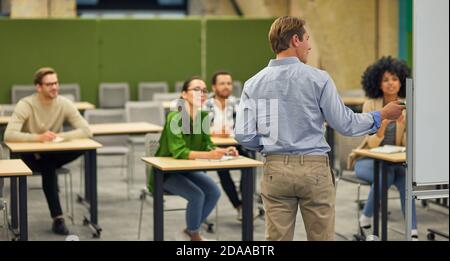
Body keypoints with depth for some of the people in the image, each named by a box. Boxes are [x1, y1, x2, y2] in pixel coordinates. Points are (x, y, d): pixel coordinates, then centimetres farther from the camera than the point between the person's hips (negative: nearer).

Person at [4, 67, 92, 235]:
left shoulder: (64, 104, -10)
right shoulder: (25, 105, -19)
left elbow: (86, 130, -17)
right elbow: (9, 135, -31)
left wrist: (59, 136, -30)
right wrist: (38, 137, -43)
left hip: (54, 153, 3)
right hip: (29, 155, -3)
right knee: (48, 167, -36)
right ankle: (57, 217, -31)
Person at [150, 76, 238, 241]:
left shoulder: (204, 116, -5)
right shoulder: (175, 118, -26)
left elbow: (207, 145, -4)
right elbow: (179, 152, -34)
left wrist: (223, 151, -25)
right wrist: (208, 155, -46)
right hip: (166, 172, -7)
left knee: (214, 192, -11)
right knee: (197, 195, -26)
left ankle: (192, 229, 12)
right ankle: (195, 235, 0)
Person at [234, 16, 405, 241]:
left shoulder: (253, 84, 1)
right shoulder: (317, 79, -6)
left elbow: (243, 135, -2)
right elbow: (345, 124, -2)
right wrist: (381, 115, 13)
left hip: (275, 169, 3)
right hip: (314, 169, -3)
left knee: (277, 238, 7)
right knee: (321, 237, 7)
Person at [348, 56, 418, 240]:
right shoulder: (370, 105, -9)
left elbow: (407, 145, -8)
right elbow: (372, 143, -17)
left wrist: (401, 124, -26)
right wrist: (383, 125, -36)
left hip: (396, 161, 2)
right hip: (369, 159, -2)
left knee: (404, 176, -31)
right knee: (385, 175, -33)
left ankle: (413, 231, -29)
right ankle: (366, 218, -9)